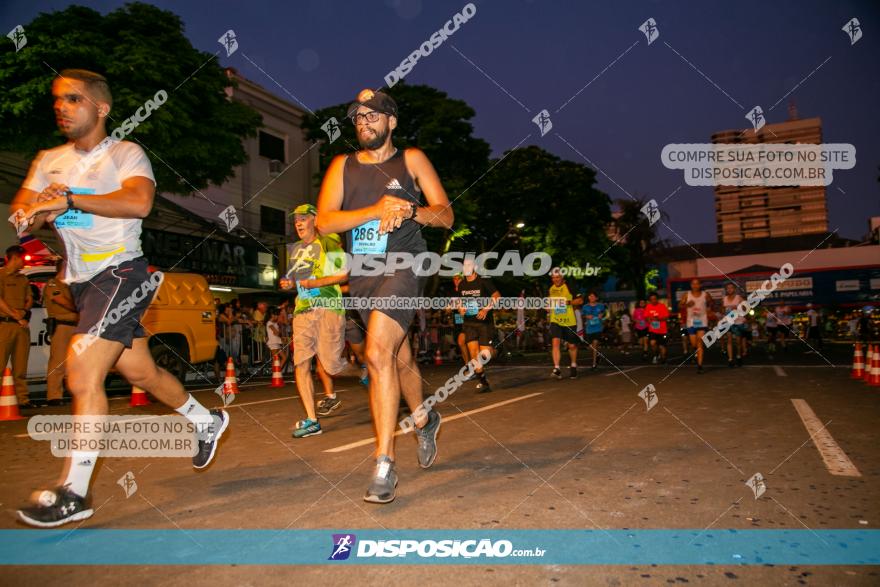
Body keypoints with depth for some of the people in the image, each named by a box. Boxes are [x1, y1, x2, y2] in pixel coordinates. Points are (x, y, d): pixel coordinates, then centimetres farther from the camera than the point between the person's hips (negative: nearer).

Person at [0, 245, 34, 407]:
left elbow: (29, 299, 18)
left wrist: (24, 311, -2)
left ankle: (22, 398, 10)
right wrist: (16, 317, -10)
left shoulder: (23, 278, 20)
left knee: (20, 366, 8)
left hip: (23, 325, 6)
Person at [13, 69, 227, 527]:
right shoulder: (48, 161, 15)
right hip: (82, 281, 7)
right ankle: (206, 421, 35)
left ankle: (74, 493, -3)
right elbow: (19, 214, 6)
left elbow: (138, 201, -24)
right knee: (140, 373, 14)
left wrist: (68, 199, -28)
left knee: (82, 376, -14)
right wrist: (35, 213, -17)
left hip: (120, 272, -7)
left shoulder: (125, 154, -4)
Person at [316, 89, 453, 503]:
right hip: (363, 272, 4)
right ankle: (424, 420, 42)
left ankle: (384, 465, -15)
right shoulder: (343, 165, 12)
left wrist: (410, 210, -18)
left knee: (378, 353, -22)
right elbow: (324, 222, -2)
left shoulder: (411, 159, 6)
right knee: (399, 359, 15)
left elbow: (446, 216, 2)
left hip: (404, 264, -4)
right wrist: (375, 210, -16)